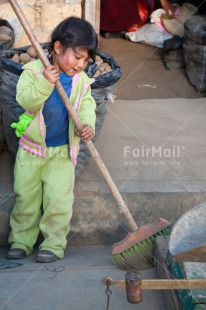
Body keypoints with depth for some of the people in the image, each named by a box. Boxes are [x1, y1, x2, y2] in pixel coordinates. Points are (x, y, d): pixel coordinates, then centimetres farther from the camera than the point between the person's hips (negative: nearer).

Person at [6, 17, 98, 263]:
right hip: (32, 148, -1)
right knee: (25, 196, 8)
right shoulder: (33, 71, -9)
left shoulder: (81, 81, -1)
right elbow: (25, 100, -20)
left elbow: (86, 106, -1)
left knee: (58, 199, -5)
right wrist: (44, 83, -35)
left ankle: (54, 244, 8)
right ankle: (21, 240, 21)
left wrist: (87, 124, -23)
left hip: (62, 152, 1)